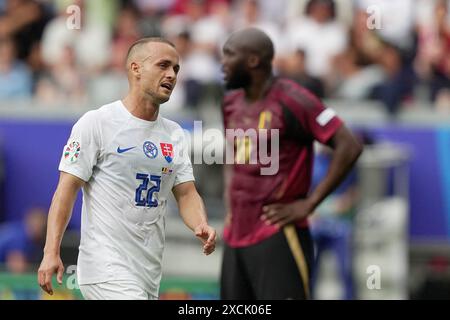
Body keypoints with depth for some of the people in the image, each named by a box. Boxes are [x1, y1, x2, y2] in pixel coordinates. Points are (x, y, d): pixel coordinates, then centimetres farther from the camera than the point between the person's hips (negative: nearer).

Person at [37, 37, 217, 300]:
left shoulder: (174, 134, 14)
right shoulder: (97, 122, -5)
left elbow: (186, 192, 12)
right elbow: (67, 189, -8)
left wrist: (202, 227, -11)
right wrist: (51, 253, -17)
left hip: (150, 274, 7)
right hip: (106, 267, -7)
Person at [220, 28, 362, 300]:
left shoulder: (291, 101, -12)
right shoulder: (232, 102, 13)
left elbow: (349, 147, -15)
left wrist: (309, 204, -14)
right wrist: (231, 203, 15)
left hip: (278, 238, -8)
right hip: (235, 237, 8)